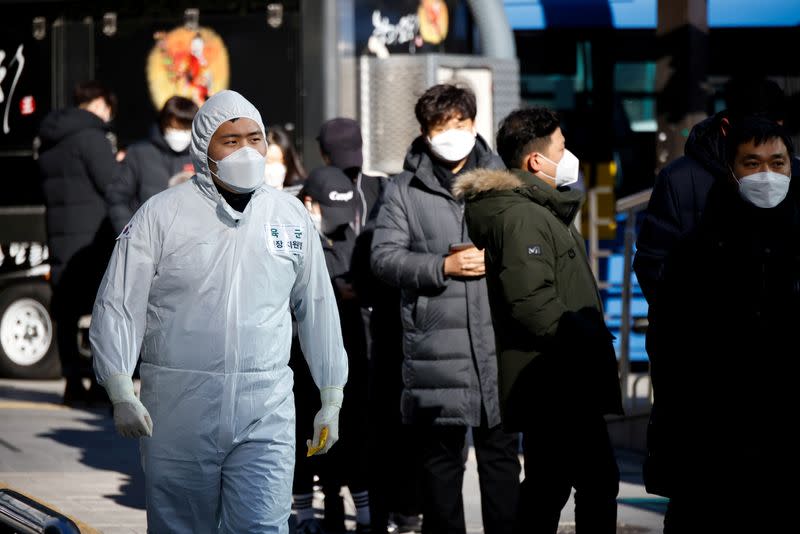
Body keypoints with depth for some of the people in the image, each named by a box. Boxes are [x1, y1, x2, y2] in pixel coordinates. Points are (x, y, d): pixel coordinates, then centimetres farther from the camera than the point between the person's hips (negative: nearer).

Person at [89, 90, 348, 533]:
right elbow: (118, 305, -2)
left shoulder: (290, 215, 10)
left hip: (265, 413, 1)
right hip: (179, 411, -1)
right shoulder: (162, 214, 0)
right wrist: (122, 393, -12)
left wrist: (331, 398, 20)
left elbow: (317, 308, 19)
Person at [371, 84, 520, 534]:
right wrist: (442, 267, -12)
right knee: (442, 455, 5)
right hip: (436, 341, -1)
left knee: (501, 452, 6)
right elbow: (384, 257, -1)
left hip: (498, 338, 1)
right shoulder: (405, 190, 6)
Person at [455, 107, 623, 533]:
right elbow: (532, 302, -23)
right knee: (598, 481, -13)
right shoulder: (520, 215, -14)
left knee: (548, 486, 13)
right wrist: (586, 342, -16)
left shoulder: (542, 209, 21)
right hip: (556, 384, -11)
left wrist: (590, 338, 18)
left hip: (552, 383, 11)